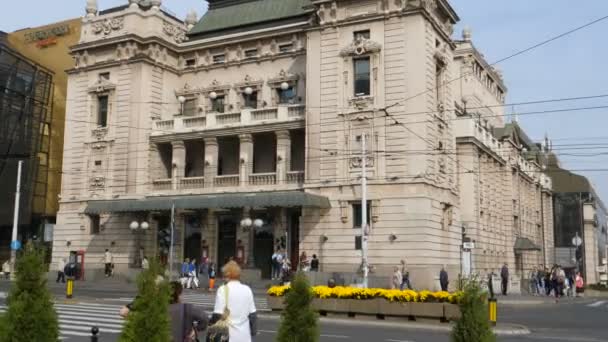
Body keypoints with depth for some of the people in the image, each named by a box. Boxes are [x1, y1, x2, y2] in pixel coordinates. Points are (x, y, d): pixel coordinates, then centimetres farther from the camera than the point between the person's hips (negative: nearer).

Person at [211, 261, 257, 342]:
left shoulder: (223, 290, -10)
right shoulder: (247, 290, 5)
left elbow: (217, 314, -13)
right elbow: (252, 313, 8)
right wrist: (253, 331, 17)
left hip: (229, 335, -4)